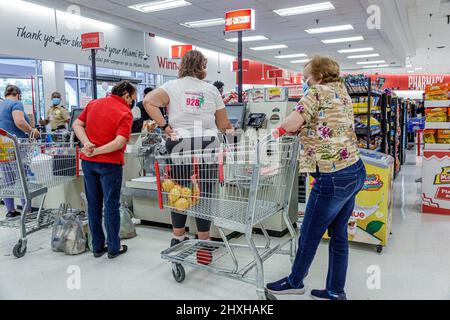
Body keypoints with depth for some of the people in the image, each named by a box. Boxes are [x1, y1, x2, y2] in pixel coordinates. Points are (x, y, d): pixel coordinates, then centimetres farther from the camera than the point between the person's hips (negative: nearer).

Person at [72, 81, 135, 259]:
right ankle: (114, 248, 15)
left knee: (93, 205, 14)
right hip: (110, 163, -6)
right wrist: (96, 151, -17)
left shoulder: (93, 104, 7)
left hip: (88, 162, 6)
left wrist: (87, 143, -9)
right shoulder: (125, 113, -12)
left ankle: (97, 246, 23)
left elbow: (77, 125, 5)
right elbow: (119, 142, -23)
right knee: (111, 205, 6)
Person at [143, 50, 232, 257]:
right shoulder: (211, 89, 8)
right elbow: (223, 125, 11)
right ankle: (204, 243, 12)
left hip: (180, 143, 0)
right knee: (204, 192, 4)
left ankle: (178, 238, 24)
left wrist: (164, 126, -5)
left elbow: (148, 101, -11)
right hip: (207, 144, 0)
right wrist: (228, 127, 33)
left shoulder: (172, 86, 6)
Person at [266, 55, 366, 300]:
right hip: (355, 171, 9)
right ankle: (335, 292, 27)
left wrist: (288, 126, 3)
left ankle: (295, 282, 29)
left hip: (333, 177, -9)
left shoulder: (318, 92, -9)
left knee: (310, 234, 9)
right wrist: (304, 128, 12)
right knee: (339, 234, 16)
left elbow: (290, 125, -19)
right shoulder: (342, 93, 18)